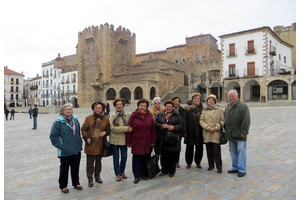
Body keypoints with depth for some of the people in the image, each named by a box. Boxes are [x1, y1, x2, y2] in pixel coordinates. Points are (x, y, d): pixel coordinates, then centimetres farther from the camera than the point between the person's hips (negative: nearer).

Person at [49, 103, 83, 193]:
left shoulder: (75, 120, 6)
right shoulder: (58, 122, -11)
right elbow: (53, 136, -11)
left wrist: (80, 142, 11)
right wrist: (60, 146, -13)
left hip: (77, 149, 5)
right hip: (65, 151, -5)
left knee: (75, 167, 16)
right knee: (64, 169, 11)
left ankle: (76, 183, 34)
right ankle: (63, 186, 29)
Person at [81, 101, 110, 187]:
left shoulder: (106, 119, 2)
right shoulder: (88, 118, -1)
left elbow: (108, 129, 9)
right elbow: (83, 129, 4)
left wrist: (105, 132, -12)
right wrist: (87, 138, -10)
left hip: (100, 144, 2)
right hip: (90, 144, -1)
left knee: (98, 161, 17)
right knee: (90, 163, 4)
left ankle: (97, 176, 35)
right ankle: (90, 179, 20)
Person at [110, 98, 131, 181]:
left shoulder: (128, 115, 3)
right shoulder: (113, 116, -4)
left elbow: (130, 126, 11)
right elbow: (113, 128, -14)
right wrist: (126, 128, -19)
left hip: (124, 139, 2)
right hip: (115, 139, -2)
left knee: (124, 157, 8)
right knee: (116, 157, 8)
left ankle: (122, 171, 32)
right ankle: (117, 174, 25)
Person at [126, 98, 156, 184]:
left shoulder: (150, 116, 4)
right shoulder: (133, 116, -3)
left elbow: (153, 129, 6)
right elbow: (129, 129, -2)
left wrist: (153, 141, 3)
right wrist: (128, 142, -3)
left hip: (147, 143, 2)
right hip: (136, 142, -2)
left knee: (145, 158, 12)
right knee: (136, 159, 4)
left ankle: (144, 174, 31)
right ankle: (137, 176, 19)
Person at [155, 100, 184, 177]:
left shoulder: (177, 115, 7)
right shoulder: (160, 114, 13)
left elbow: (181, 125, 2)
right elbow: (155, 124, 4)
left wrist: (174, 127, -14)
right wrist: (162, 126, -13)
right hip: (163, 138, 2)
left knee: (172, 156, 2)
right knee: (163, 155, 6)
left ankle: (171, 171, 20)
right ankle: (164, 170, 24)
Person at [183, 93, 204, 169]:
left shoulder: (202, 109, 7)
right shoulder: (188, 109, 2)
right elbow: (184, 120, -3)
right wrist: (184, 131, -10)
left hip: (199, 132, 2)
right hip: (190, 132, -1)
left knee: (199, 148, 8)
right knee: (189, 148, 6)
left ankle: (198, 162, 25)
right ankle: (189, 163, 21)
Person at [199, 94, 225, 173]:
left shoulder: (219, 109, 3)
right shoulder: (204, 110, 10)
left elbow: (222, 120, -1)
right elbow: (201, 121, 3)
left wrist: (216, 127, -12)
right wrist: (208, 127, -10)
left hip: (216, 133, -3)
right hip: (207, 133, 3)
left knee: (216, 150, -5)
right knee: (209, 150, 10)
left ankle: (219, 167, 9)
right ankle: (211, 165, 26)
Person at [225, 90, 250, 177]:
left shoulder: (243, 107, -8)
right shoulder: (227, 108, 14)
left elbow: (246, 121, -14)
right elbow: (225, 120, 20)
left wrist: (244, 132, -17)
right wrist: (226, 131, 16)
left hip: (240, 135, -7)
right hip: (230, 135, 7)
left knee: (241, 152, -1)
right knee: (233, 152, 14)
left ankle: (242, 170, 10)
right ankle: (235, 167, 27)